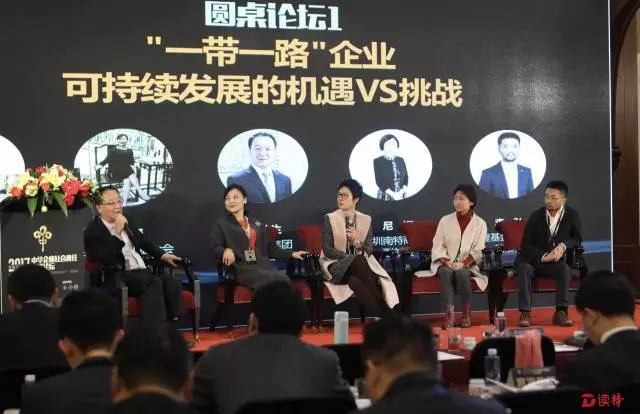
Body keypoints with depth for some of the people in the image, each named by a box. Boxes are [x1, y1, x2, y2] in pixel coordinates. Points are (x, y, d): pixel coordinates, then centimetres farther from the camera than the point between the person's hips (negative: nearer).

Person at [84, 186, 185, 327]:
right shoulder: (93, 231, -4)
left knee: (172, 282, -22)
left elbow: (143, 242, 33)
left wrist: (162, 255, 19)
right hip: (118, 279, -7)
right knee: (154, 282, -33)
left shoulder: (125, 221, 17)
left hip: (142, 273, 7)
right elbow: (104, 260, -18)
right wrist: (118, 233, -19)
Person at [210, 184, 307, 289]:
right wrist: (226, 251, -22)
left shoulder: (256, 224, 25)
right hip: (242, 269, -4)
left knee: (283, 279, -30)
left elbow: (271, 248, 23)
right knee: (276, 279, -32)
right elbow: (215, 248, 0)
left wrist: (291, 255, 13)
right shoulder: (221, 224, 13)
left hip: (264, 267, 4)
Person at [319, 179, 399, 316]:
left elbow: (369, 250, 3)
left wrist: (357, 241, -19)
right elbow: (327, 250, -8)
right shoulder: (330, 218, 0)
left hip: (360, 266, 2)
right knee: (358, 260, -35)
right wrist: (353, 258, -19)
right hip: (337, 266, -2)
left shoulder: (365, 219, 8)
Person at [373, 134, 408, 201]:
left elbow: (406, 177, 8)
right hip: (386, 196, -3)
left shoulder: (401, 160, 9)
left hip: (401, 196, 3)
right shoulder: (378, 161, -3)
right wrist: (392, 194, -16)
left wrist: (402, 192, -9)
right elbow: (379, 181, -8)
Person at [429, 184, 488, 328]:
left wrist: (463, 263, -20)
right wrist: (447, 261, -15)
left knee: (461, 273, -36)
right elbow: (438, 246, 3)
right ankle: (450, 314, -39)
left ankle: (466, 314, -25)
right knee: (446, 272, -34)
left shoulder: (480, 223, 5)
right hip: (446, 263, 1)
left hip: (468, 265, -1)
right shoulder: (445, 221, 9)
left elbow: (478, 250, -3)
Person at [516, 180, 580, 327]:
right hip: (533, 259, -1)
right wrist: (543, 256, -24)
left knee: (566, 269, -31)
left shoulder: (572, 215, -4)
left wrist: (563, 245, -19)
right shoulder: (536, 216, -6)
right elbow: (525, 245, -7)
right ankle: (525, 312, -33)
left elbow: (577, 239, 3)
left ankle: (561, 312, -25)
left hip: (557, 261, 1)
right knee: (524, 268, -32)